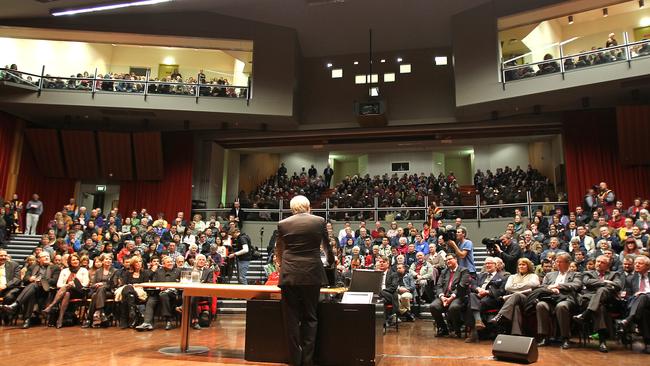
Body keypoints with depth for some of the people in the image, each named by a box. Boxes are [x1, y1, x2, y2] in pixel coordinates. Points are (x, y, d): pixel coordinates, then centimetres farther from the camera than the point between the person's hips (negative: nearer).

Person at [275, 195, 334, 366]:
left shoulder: (283, 224, 4)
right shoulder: (319, 221, 3)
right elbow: (327, 246, 17)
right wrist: (331, 261, 38)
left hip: (289, 275, 0)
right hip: (312, 274, 0)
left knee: (292, 318, 8)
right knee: (310, 317, 9)